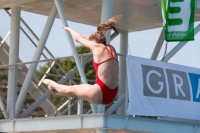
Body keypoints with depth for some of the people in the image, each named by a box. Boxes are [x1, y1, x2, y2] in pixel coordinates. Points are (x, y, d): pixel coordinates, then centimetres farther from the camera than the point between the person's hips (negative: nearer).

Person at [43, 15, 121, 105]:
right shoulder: (111, 49, 14)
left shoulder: (97, 46, -5)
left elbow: (78, 38, 12)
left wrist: (69, 29, 32)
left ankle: (52, 84, 45)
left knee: (71, 90, 21)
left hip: (101, 93, -8)